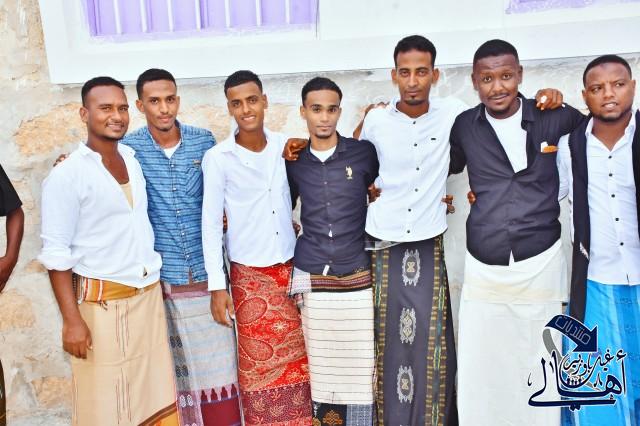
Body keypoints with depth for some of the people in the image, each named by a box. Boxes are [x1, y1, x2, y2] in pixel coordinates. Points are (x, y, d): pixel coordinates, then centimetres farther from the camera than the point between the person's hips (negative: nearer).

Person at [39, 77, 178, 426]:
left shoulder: (132, 158, 6)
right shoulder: (66, 175, -12)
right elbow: (56, 253, -12)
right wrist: (72, 319, -14)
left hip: (149, 294, 6)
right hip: (102, 303, -6)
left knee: (155, 396, 15)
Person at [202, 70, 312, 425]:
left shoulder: (286, 146, -1)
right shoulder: (217, 158, -10)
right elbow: (211, 224, -8)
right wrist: (217, 285, -10)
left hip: (291, 268, 3)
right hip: (249, 274, -3)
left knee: (295, 359, 13)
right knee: (259, 363, 8)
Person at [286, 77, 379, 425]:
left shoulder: (363, 152, 0)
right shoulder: (293, 161, 5)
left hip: (357, 278, -1)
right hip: (312, 279, 1)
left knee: (360, 362, 5)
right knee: (320, 363, 10)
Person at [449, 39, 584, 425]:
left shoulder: (555, 119, -2)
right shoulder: (463, 126, 2)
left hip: (542, 265, -1)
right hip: (483, 270, 1)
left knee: (540, 372, 10)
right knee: (478, 373, 6)